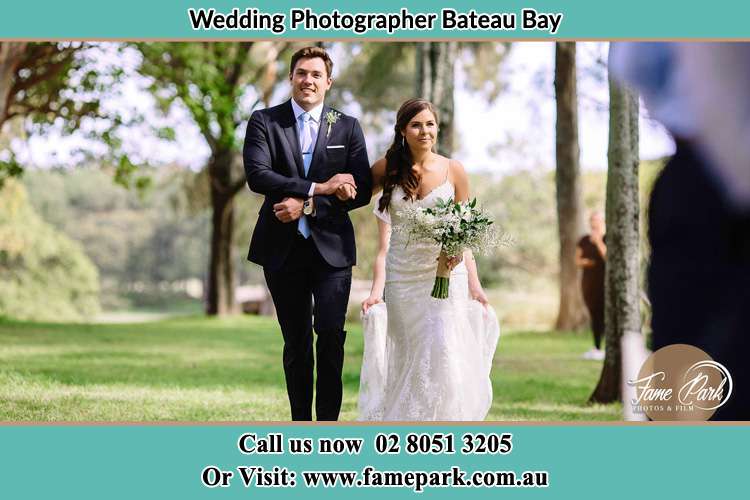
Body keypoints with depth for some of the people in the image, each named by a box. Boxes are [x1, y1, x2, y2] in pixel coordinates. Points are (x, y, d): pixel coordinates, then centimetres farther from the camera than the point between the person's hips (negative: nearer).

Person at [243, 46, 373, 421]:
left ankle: (328, 418, -3)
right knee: (295, 342, 10)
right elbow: (256, 175, -13)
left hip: (331, 247, 0)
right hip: (282, 248, 1)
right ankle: (300, 418, 19)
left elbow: (362, 191, -2)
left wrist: (308, 206, -13)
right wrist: (318, 188, -19)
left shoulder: (348, 128, 6)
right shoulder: (264, 121, 3)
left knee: (331, 335, -11)